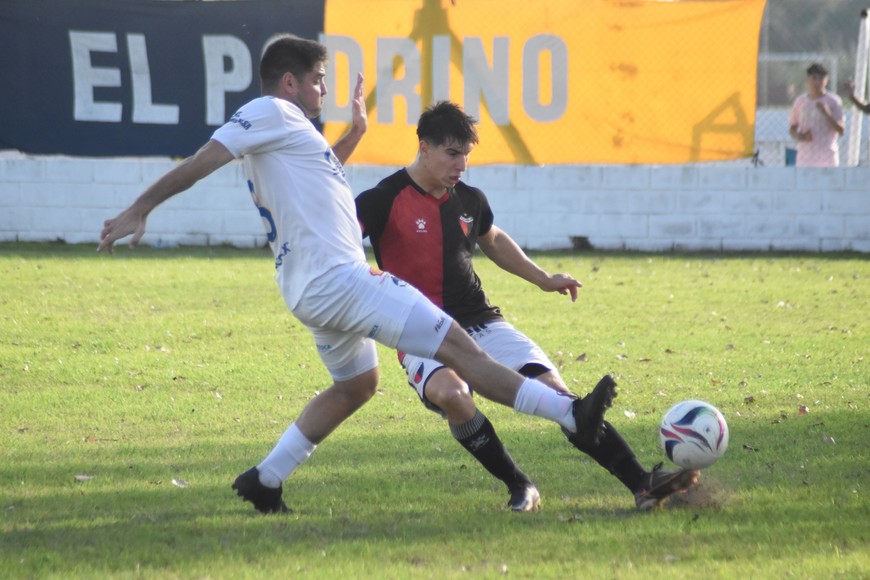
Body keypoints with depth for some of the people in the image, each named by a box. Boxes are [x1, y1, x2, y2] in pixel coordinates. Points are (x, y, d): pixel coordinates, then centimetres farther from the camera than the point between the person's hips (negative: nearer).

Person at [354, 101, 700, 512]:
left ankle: (641, 482, -12)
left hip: (480, 323, 5)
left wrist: (543, 279, 28)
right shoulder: (385, 200, -9)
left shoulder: (469, 200, 10)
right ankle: (517, 487, -16)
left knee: (555, 390, -12)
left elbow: (492, 240, 31)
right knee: (450, 393, -37)